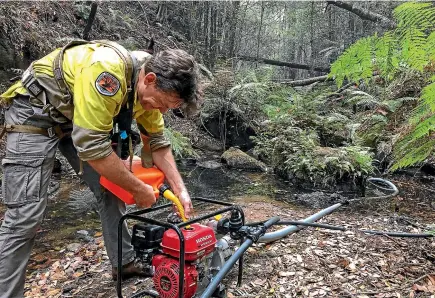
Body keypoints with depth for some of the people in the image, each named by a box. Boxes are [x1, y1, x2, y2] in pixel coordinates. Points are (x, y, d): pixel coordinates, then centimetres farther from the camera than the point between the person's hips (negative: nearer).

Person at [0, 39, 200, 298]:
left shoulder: (150, 87, -10)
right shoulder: (107, 69, -37)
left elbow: (157, 142, 2)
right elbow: (92, 146, -36)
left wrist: (180, 190, -6)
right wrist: (139, 188, -24)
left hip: (77, 117, 8)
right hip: (35, 114, -7)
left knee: (111, 188, 7)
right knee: (26, 215, -13)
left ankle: (125, 263, 22)